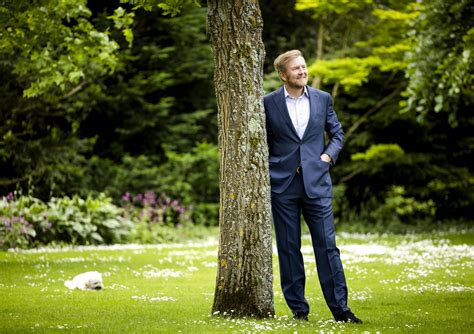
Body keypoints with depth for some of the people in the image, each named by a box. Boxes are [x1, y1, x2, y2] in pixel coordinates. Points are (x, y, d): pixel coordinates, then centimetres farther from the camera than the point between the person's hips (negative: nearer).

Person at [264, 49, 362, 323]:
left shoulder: (322, 99, 7)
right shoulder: (269, 103, 2)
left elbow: (337, 134, 17)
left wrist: (328, 155, 1)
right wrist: (270, 168, 1)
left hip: (316, 183, 1)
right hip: (282, 185, -1)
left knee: (327, 245, -3)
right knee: (289, 248, 4)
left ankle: (340, 308, 1)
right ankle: (298, 308, 12)